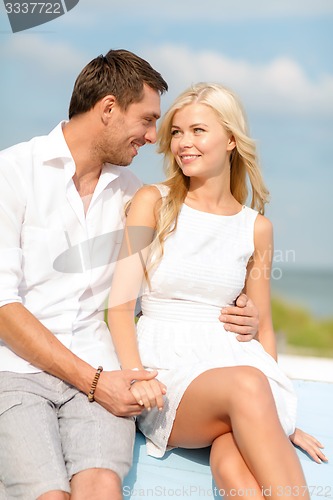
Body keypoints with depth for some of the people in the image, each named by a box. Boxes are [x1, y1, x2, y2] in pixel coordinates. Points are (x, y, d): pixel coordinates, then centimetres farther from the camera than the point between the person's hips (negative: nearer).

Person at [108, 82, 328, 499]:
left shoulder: (256, 228, 12)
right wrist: (135, 374, -20)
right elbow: (120, 304, -2)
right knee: (246, 385, -36)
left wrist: (277, 414, 7)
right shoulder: (153, 203, 5)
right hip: (165, 365, -1)